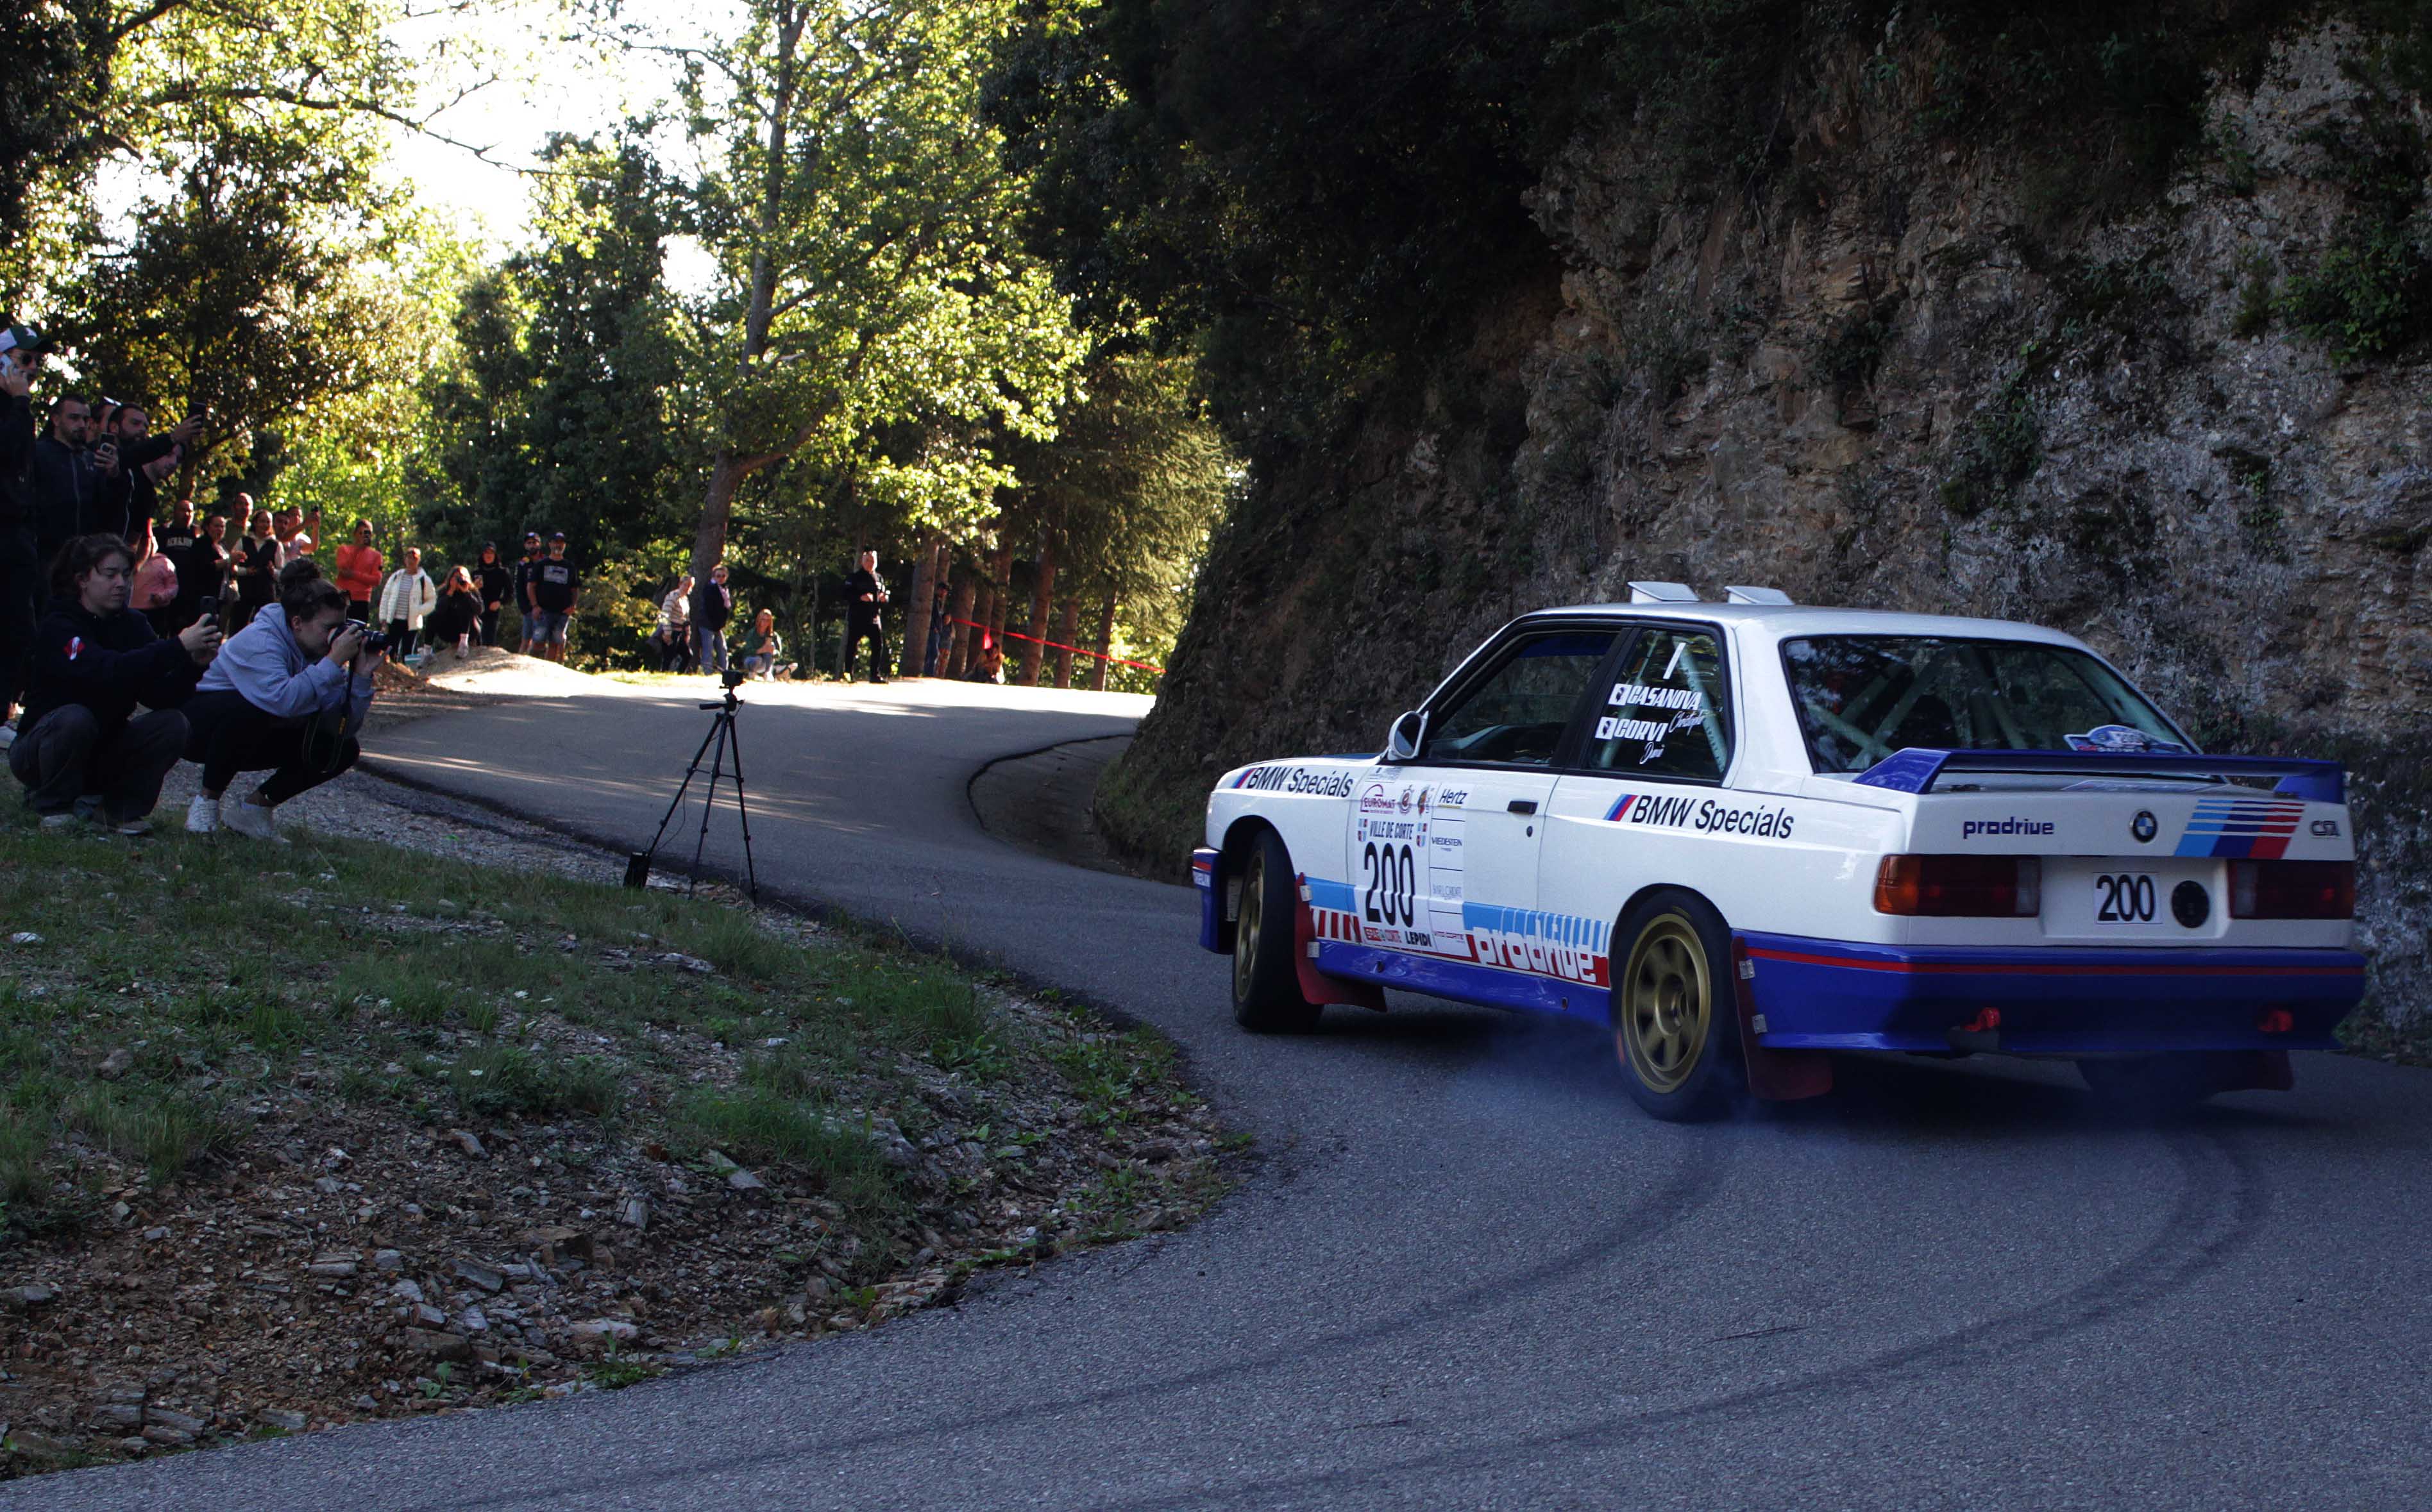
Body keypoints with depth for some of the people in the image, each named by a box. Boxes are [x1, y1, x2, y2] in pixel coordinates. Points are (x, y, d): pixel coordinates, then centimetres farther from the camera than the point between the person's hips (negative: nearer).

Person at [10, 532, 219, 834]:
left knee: (172, 724, -17)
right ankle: (53, 807, -13)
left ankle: (118, 806, -2)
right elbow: (107, 672, -38)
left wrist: (194, 664, -31)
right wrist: (177, 648, -45)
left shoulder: (131, 624, -1)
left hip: (102, 750, 5)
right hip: (42, 746, -5)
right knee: (76, 718, -35)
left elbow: (159, 695, -12)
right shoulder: (57, 628, -19)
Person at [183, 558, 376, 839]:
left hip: (253, 740, 7)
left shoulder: (320, 649, -7)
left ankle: (256, 805, 1)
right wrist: (334, 663, -42)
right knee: (255, 708, -39)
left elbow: (345, 728, -12)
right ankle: (207, 799, -17)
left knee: (345, 750, -8)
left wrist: (361, 676, -24)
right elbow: (281, 700, -47)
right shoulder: (259, 641, -28)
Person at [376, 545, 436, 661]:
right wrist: (383, 616, 5)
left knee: (407, 653, -1)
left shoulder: (424, 580, 0)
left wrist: (419, 611, -13)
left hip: (412, 623, -3)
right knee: (391, 651, -1)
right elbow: (386, 596, 12)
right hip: (394, 620, 3)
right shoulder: (396, 577, 9)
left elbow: (432, 601, 3)